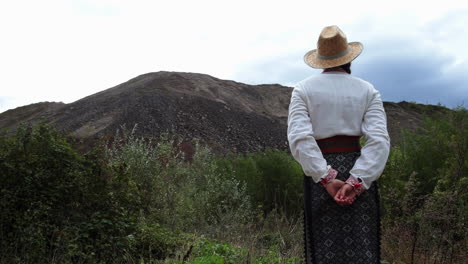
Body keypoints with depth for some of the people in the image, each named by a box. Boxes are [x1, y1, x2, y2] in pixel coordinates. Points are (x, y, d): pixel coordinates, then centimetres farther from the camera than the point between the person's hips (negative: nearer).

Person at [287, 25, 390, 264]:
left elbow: (299, 138, -15)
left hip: (320, 175, -1)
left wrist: (326, 179, -14)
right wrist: (356, 182, -16)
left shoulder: (303, 89, 0)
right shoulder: (367, 90, 4)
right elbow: (379, 140, -10)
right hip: (360, 175, 1)